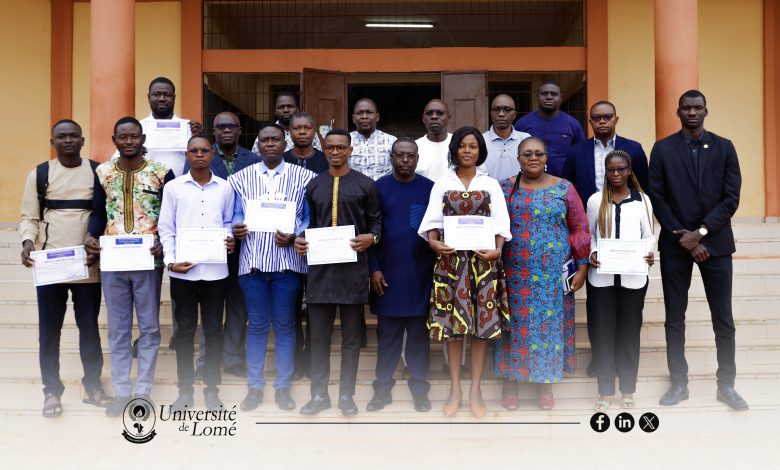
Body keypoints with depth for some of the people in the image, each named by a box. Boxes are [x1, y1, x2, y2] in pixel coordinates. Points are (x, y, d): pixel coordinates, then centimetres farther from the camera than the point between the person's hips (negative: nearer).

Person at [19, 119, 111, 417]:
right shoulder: (40, 174, 4)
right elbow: (28, 217, 5)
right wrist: (28, 242, -14)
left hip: (88, 264, 0)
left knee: (89, 326, 10)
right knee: (49, 330, 6)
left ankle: (92, 385, 23)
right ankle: (52, 390, 18)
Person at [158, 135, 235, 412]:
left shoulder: (225, 188, 7)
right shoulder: (173, 187, 4)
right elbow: (165, 229, 4)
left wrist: (230, 240, -5)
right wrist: (170, 261, -7)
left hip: (215, 270, 1)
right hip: (183, 270, -1)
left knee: (213, 329, 7)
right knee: (185, 329, 6)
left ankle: (212, 387, 18)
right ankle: (185, 389, 16)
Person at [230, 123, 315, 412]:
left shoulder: (303, 177, 4)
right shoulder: (241, 178, 10)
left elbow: (310, 218, 2)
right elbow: (235, 215, 8)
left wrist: (294, 237, -15)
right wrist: (236, 229, -14)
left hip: (287, 261, -1)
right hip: (252, 261, 1)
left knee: (285, 325, 6)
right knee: (257, 325, 8)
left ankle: (283, 387, 17)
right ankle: (254, 386, 18)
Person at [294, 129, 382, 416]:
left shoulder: (366, 185, 4)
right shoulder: (313, 185, 12)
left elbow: (376, 221, 5)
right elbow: (308, 222, 15)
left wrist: (371, 237, -15)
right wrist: (300, 241, -4)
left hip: (353, 267, -2)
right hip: (320, 266, 2)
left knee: (351, 336, 6)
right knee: (319, 334, 5)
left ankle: (346, 395, 16)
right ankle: (319, 394, 16)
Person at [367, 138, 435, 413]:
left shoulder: (430, 189, 3)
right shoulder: (379, 188, 2)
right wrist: (374, 269, -6)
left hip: (421, 274, 0)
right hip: (388, 274, 0)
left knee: (419, 333, 7)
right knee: (387, 334, 6)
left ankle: (419, 389, 16)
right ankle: (383, 388, 15)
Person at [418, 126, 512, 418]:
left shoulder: (490, 185, 9)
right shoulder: (442, 185, 9)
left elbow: (501, 223, 2)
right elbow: (432, 220, 1)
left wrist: (497, 250, -16)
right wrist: (434, 242, -19)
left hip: (483, 260, 0)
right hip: (451, 259, 0)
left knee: (483, 321, -1)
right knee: (452, 321, 0)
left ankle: (475, 390, 8)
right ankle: (455, 389, 11)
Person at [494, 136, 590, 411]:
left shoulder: (564, 188, 4)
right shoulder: (504, 189, 5)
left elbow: (579, 229, 4)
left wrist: (582, 267, -1)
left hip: (554, 274, 0)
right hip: (515, 273, 0)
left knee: (549, 322, 5)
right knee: (515, 323, 4)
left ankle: (545, 384, 17)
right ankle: (510, 382, 15)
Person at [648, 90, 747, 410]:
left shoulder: (724, 148, 4)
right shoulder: (662, 149, 3)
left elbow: (731, 198, -2)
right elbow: (657, 199, -2)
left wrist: (700, 232, -12)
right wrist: (684, 236, -9)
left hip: (715, 242, 0)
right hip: (675, 243, 0)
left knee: (723, 318, 4)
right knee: (674, 318, 5)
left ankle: (726, 385, 15)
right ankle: (679, 383, 15)